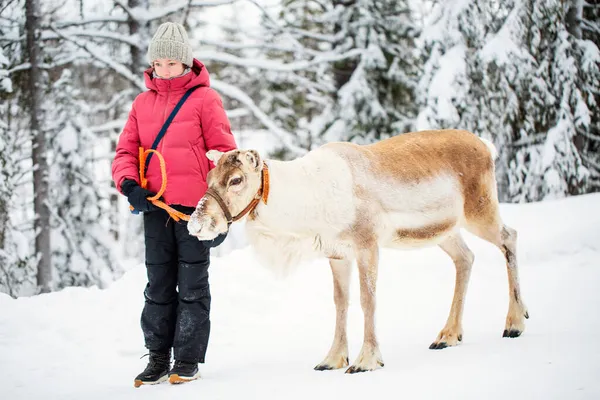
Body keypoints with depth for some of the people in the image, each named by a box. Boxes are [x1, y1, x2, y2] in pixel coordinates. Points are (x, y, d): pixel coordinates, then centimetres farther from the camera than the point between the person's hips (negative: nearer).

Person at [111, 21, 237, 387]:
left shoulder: (204, 99, -2)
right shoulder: (143, 103, 12)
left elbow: (223, 152, -4)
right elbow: (126, 151, 12)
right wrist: (129, 184, -8)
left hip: (194, 206, -4)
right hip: (155, 206, 4)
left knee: (192, 285, 3)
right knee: (158, 285, 9)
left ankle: (188, 359, 8)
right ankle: (158, 358, 15)